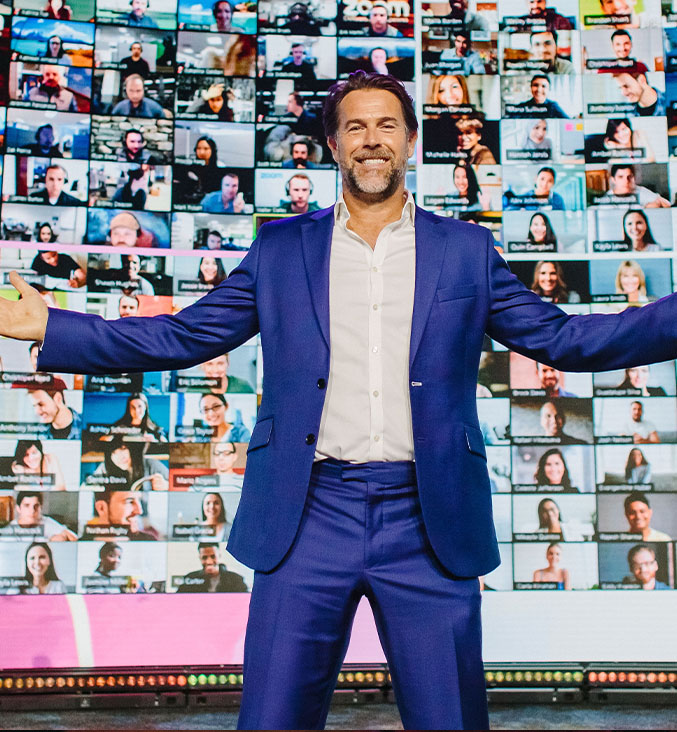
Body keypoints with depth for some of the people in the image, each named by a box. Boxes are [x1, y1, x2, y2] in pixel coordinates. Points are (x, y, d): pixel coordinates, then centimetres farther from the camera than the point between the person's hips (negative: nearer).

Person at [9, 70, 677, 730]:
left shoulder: (467, 251, 10)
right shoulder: (279, 249, 11)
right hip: (308, 518, 0)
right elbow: (181, 338, 10)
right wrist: (48, 327, 2)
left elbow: (562, 339, 9)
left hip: (428, 524, 0)